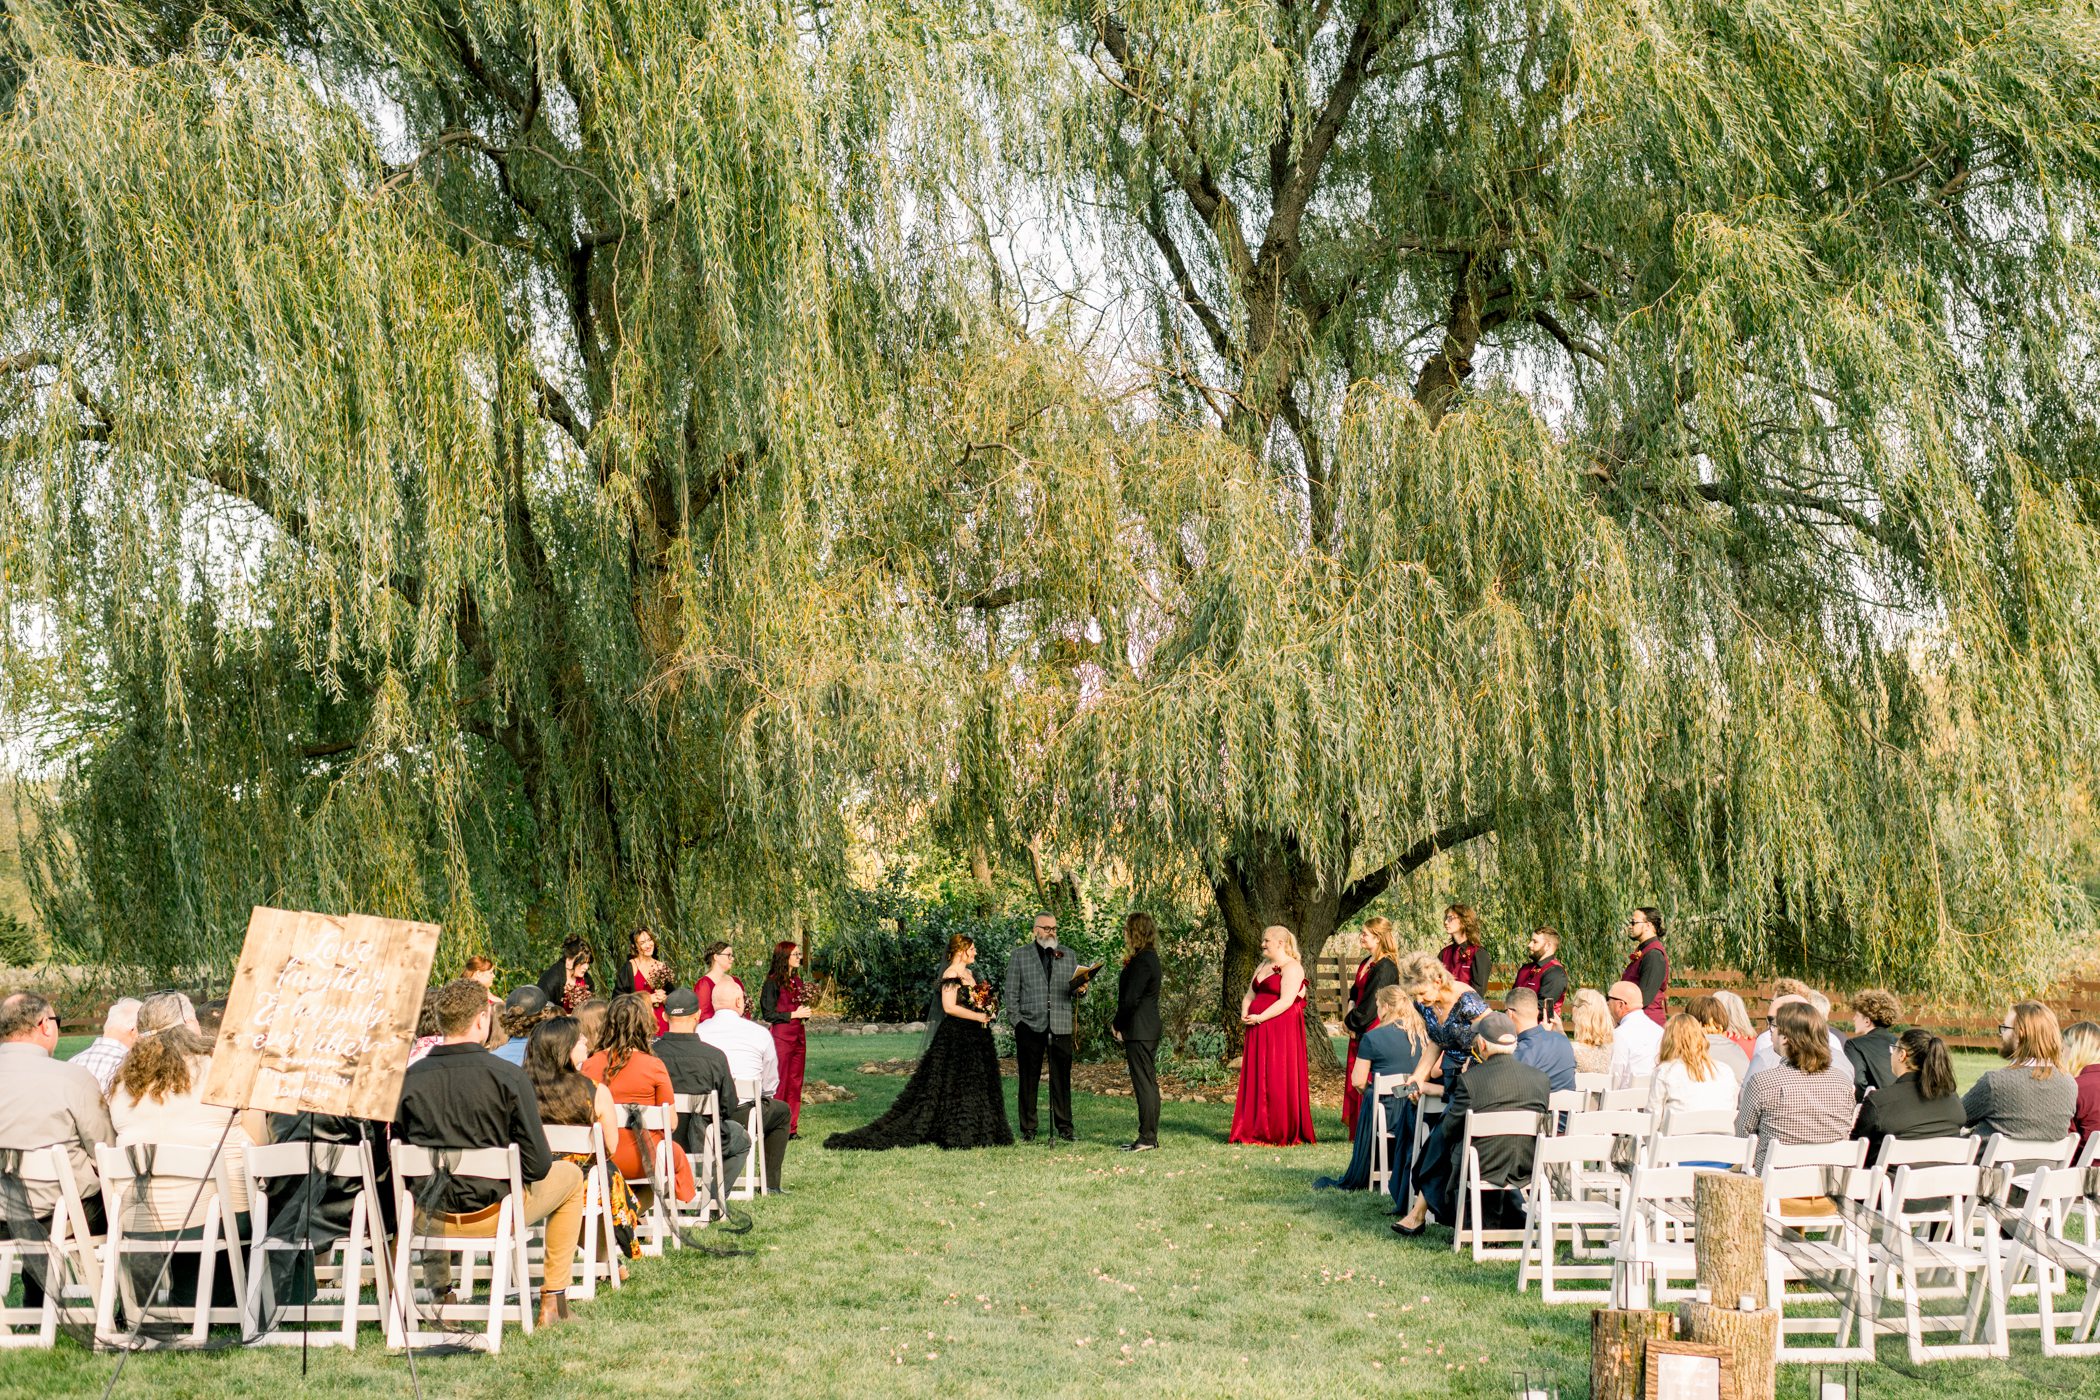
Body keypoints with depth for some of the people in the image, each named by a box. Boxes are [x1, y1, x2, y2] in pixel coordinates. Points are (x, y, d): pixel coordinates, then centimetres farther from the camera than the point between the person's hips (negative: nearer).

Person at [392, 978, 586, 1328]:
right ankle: (553, 1301, 22)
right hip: (493, 1214, -3)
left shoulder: (408, 1078, -8)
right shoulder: (508, 1077, -16)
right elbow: (538, 1165, -12)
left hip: (430, 1218, 4)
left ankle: (438, 1292, 33)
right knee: (570, 1175, 24)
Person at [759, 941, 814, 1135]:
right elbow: (768, 1014, -12)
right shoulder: (773, 982, -9)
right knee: (780, 1082, -7)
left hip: (798, 1035, 8)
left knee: (795, 1082, 8)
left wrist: (805, 1012, 5)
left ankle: (791, 1127, 13)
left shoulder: (797, 980, 14)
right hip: (781, 1036, -8)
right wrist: (793, 1014, -15)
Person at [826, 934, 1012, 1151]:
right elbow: (949, 1007, -21)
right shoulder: (951, 974, -13)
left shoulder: (969, 974, 15)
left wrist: (986, 1011, 2)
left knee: (975, 1083, 9)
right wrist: (978, 1016, -16)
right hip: (955, 1036, -9)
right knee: (952, 1085, -5)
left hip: (974, 1037, 9)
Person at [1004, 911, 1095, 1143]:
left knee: (1062, 1078, 2)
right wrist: (1017, 1021, -4)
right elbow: (1011, 992, 5)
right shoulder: (1020, 955, 7)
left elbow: (1075, 989, 17)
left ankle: (1064, 1127, 10)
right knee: (1029, 1079, 3)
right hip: (1029, 1026, -2)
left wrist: (1080, 990, -7)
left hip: (1060, 1026, 2)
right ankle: (1028, 1128, 9)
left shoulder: (1069, 955, 15)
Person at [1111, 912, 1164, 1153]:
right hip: (1150, 1029, 10)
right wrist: (1120, 1025, 14)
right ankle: (1149, 1135, 18)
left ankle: (1147, 1137, -4)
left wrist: (1118, 1025, -7)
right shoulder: (1150, 957, 14)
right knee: (1149, 1083, 12)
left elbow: (1130, 999, -20)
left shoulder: (1141, 961, -17)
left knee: (1144, 1083, -6)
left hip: (1139, 1031, -10)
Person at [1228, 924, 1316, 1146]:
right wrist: (1245, 1014, 1)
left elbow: (1286, 1001, -18)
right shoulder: (1263, 966, 20)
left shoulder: (1291, 968, -8)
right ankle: (1257, 1131, 10)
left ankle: (1282, 1134, 0)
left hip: (1282, 1030, -8)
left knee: (1278, 1080, -6)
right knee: (1255, 1079, 6)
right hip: (1259, 1031, 8)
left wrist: (1260, 1018, -19)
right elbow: (1250, 995, 21)